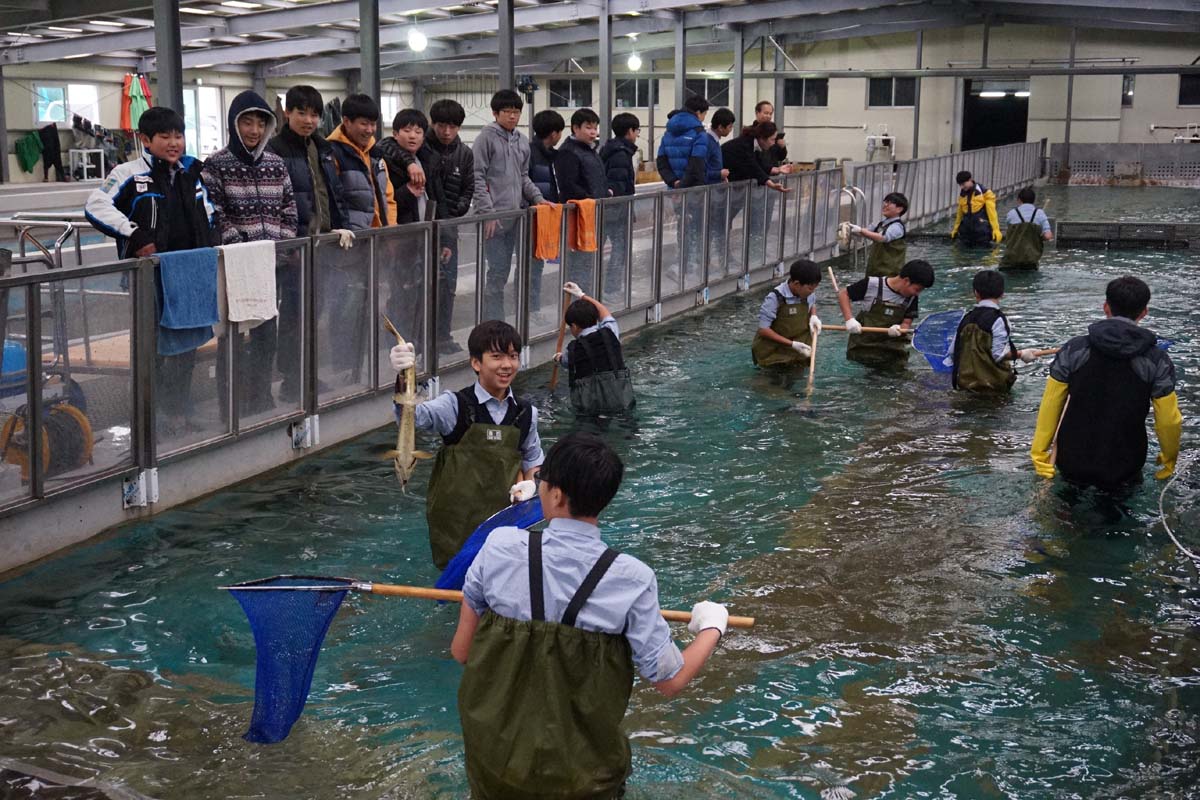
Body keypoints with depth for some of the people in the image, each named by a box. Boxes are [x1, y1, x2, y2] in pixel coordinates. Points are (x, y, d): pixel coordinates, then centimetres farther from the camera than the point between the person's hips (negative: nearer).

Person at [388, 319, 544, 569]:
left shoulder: (526, 413, 2)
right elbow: (413, 415, -29)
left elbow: (532, 458, 19)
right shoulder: (456, 406, -11)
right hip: (455, 522, -3)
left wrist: (529, 483, -2)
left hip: (501, 520, 3)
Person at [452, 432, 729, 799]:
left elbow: (461, 651, -5)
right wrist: (712, 626, 7)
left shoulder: (500, 548, -14)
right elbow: (670, 681, -10)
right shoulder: (631, 580, -17)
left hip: (496, 758, 1)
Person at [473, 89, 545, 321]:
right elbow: (478, 177, -9)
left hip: (515, 214, 6)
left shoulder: (522, 141, 15)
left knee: (504, 270, 10)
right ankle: (494, 323, 0)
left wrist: (537, 198, 5)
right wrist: (487, 212, -16)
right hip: (495, 215, -6)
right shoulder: (487, 137, -4)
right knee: (497, 270, -6)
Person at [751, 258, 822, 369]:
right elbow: (763, 330, -22)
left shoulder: (809, 293, -6)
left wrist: (813, 316, -5)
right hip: (773, 354, -5)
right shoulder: (774, 299, -24)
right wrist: (792, 344, -26)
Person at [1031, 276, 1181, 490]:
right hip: (1124, 471, -1)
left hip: (1071, 465, 2)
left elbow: (1050, 406, -3)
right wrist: (1169, 460, 16)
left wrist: (1039, 453, 6)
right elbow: (1169, 421, -3)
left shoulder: (1074, 349, -5)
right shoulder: (1157, 361, -8)